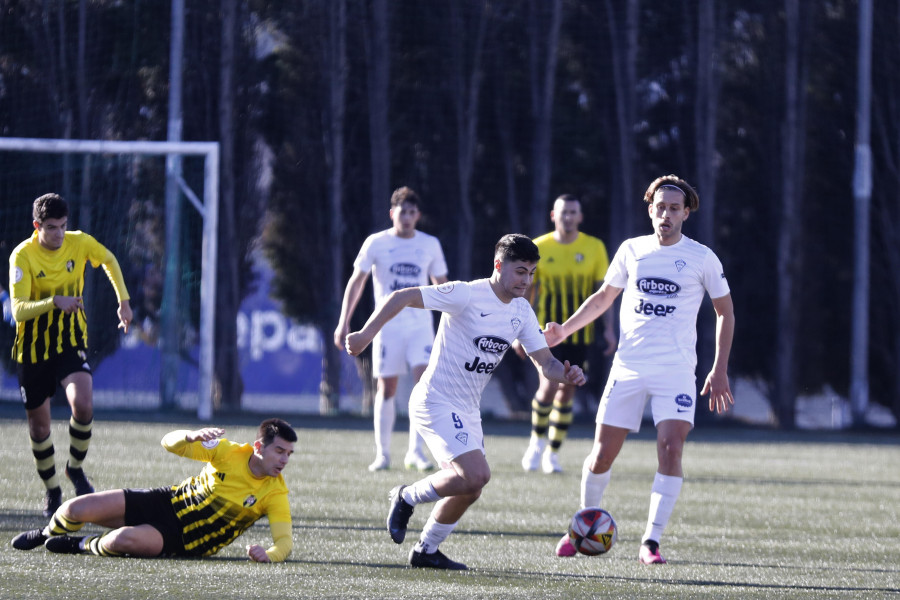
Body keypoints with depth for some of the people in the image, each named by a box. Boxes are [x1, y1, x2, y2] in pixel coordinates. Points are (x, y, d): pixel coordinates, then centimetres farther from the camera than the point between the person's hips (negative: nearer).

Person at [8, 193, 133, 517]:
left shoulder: (80, 243, -8)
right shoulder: (22, 256, -17)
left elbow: (109, 260, 16)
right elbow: (18, 309, -26)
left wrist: (123, 301, 13)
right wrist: (55, 302, -41)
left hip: (71, 342, 1)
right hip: (33, 347, -1)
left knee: (83, 404, -23)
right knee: (39, 423, 6)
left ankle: (75, 468, 1)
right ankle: (51, 489, 27)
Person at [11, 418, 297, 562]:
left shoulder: (276, 494, -16)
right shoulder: (230, 453, -11)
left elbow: (284, 542, -21)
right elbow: (169, 443, -9)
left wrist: (268, 554, -45)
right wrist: (193, 437, -32)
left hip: (182, 541, -3)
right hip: (169, 502, 3)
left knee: (124, 539, -34)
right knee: (76, 509, -6)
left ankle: (83, 545, 2)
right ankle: (47, 534, 31)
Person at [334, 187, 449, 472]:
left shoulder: (430, 245, 6)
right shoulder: (376, 243, 0)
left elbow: (442, 285, 15)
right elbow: (356, 281, 2)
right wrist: (344, 321, -5)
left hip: (421, 325, 1)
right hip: (388, 326, -1)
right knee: (386, 389, -1)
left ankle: (416, 451, -10)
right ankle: (382, 453, 8)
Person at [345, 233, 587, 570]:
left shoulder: (521, 312, 6)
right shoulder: (467, 295, -17)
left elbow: (544, 361, 5)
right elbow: (402, 297, -18)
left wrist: (565, 375, -18)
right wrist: (366, 334, -26)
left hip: (468, 412, 8)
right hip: (436, 402, -8)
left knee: (469, 489, 11)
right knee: (476, 475, -22)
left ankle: (426, 551, 29)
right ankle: (408, 498, -1)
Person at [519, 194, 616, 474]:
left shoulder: (594, 248, 1)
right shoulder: (538, 248, -1)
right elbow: (529, 291, 6)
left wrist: (608, 329, -1)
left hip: (579, 333, 1)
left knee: (567, 392, 3)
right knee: (549, 387, -15)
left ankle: (553, 452, 16)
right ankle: (538, 439, 9)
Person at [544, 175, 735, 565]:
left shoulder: (701, 258, 1)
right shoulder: (631, 250, 7)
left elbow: (725, 311, 9)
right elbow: (603, 297, 20)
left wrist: (719, 369, 2)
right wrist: (564, 330, 9)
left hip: (676, 372, -2)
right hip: (628, 368, 2)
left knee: (671, 448, -19)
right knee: (601, 455, 0)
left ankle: (651, 540, -14)